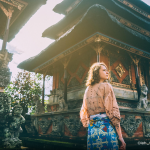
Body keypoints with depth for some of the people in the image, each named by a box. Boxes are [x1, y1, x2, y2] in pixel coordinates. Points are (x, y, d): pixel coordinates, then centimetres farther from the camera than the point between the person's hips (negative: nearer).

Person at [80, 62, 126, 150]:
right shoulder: (106, 86, -5)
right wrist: (120, 136, -9)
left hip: (92, 130, 6)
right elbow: (112, 111, -11)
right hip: (106, 127, -6)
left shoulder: (88, 89, 13)